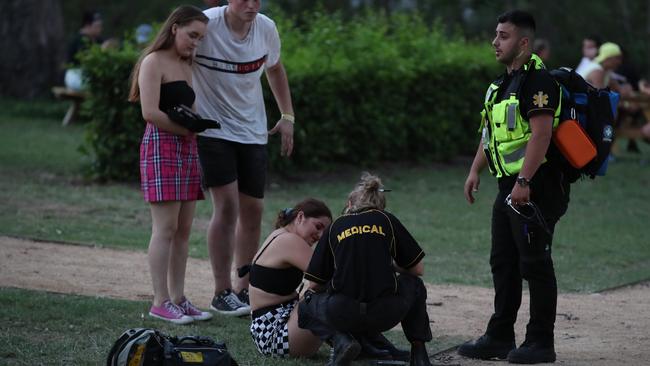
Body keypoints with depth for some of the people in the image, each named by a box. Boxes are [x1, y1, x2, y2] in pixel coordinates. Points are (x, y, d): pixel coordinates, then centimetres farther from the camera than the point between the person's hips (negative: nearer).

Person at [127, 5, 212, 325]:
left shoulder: (186, 66, 21)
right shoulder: (154, 62, -6)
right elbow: (151, 112, -15)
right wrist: (187, 128, -12)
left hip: (187, 148, 9)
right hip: (161, 145, -9)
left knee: (183, 229, 6)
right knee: (166, 227, -10)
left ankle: (177, 298, 10)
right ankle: (160, 302, -8)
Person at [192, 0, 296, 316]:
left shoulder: (266, 29, -1)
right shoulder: (206, 25, -18)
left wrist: (287, 116, 14)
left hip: (253, 132, 5)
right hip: (213, 131, -5)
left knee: (253, 210, 7)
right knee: (227, 207, -13)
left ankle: (243, 289, 20)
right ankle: (222, 293, -2)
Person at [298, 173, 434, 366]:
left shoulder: (335, 227, 14)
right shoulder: (387, 220, 12)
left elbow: (314, 284, 13)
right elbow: (418, 269, 16)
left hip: (343, 316, -1)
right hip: (385, 315, 1)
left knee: (306, 308, 32)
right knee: (414, 285, 34)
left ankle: (340, 340, 2)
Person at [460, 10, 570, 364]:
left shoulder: (537, 80, -15)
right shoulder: (503, 82, 16)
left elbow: (541, 134, -24)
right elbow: (490, 131, 25)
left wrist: (524, 182, -28)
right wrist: (475, 170, 17)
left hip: (536, 186, -10)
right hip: (510, 187, 10)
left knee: (534, 264, -5)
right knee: (503, 263, 13)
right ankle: (500, 337, 20)